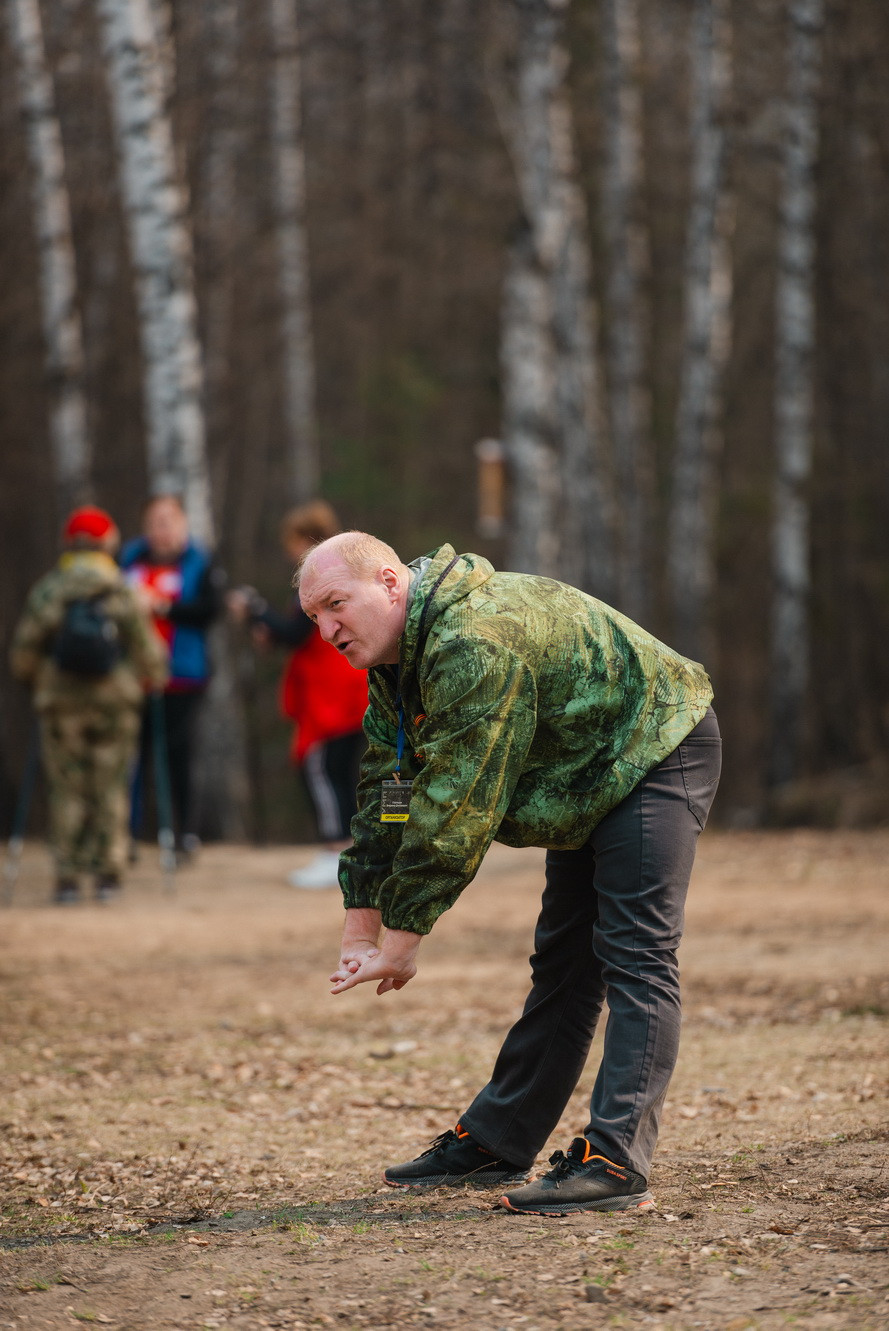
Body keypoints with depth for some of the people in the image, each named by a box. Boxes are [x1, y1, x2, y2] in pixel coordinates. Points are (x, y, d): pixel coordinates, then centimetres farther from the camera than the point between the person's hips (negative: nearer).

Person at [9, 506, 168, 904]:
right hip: (115, 702, 0)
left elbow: (24, 651, 0)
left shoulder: (46, 591, -4)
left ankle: (67, 876, 1)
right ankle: (108, 872, 6)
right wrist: (154, 678, 19)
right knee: (110, 788, 8)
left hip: (60, 703, 0)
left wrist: (34, 679, 21)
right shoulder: (123, 593, -6)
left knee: (67, 789, 5)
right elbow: (147, 649, -2)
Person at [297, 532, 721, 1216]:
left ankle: (617, 1164, -24)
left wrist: (402, 940, -26)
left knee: (634, 955, -17)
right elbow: (387, 794, 4)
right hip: (593, 779, 10)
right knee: (563, 962, 14)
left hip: (655, 755, -10)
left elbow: (455, 809, -32)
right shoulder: (396, 660, 1)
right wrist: (361, 932, -3)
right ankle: (494, 1142, 20)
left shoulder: (475, 643, -32)